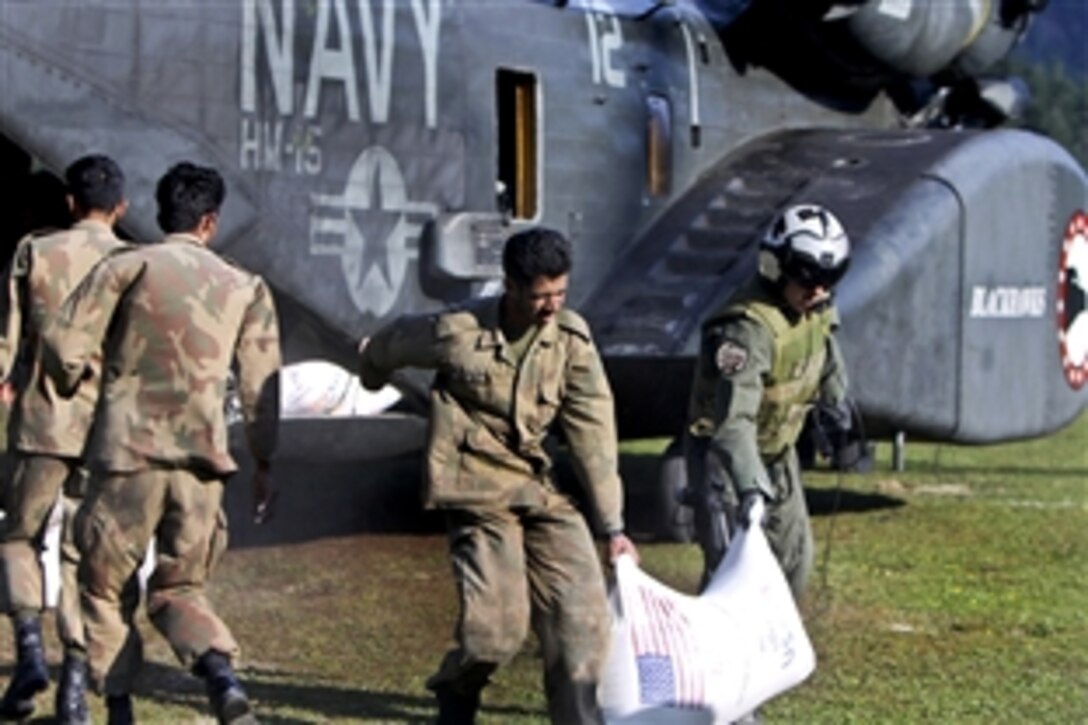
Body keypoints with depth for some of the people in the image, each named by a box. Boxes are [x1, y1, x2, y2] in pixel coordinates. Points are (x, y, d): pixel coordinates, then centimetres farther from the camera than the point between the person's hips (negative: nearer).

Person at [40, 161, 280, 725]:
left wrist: (72, 380, 17)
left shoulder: (127, 267, 1)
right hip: (201, 459, 3)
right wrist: (262, 463, 17)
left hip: (129, 451, -3)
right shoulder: (246, 288, 10)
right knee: (179, 589, 13)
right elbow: (261, 384, 8)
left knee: (105, 586, 14)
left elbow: (64, 345, -5)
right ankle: (223, 676, -15)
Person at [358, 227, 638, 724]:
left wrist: (613, 525, -4)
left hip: (537, 487, 4)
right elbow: (386, 346, 10)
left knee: (582, 609, -8)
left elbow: (593, 432, -2)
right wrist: (373, 378, 33)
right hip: (476, 490, -4)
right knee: (498, 623, -13)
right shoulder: (457, 332, -12)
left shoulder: (570, 338, -3)